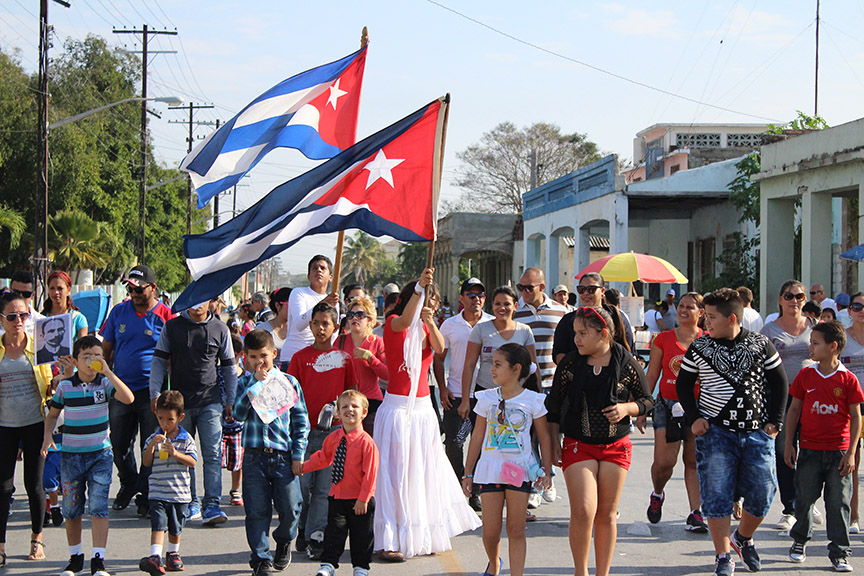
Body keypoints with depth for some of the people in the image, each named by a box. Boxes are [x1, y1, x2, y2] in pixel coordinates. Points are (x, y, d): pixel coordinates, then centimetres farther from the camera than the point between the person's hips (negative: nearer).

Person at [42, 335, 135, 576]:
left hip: (100, 454, -2)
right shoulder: (65, 386, 0)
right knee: (71, 510, 9)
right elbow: (53, 413, 12)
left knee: (99, 507, -8)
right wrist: (48, 436, -4)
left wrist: (108, 372, -24)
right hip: (71, 454, 2)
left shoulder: (105, 383, -4)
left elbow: (128, 398, -21)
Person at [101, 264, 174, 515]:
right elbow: (106, 349, 15)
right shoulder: (119, 311, 7)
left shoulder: (165, 315, -4)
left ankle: (146, 494, 16)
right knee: (119, 445, 11)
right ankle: (128, 484, 34)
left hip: (152, 392, -4)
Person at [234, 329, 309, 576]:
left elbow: (301, 421, 7)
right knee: (257, 510, 0)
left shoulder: (289, 382, 6)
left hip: (284, 456, 0)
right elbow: (239, 414, -10)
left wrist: (298, 456, 1)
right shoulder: (244, 384, 6)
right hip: (254, 456, 0)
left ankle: (284, 541, 29)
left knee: (290, 508, -1)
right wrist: (256, 383, -12)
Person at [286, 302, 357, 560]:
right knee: (304, 483, 2)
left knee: (325, 486, -2)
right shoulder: (300, 357, 5)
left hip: (333, 429, 0)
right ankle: (303, 529, 21)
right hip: (305, 429, 0)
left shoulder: (343, 358, 6)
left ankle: (316, 536, 2)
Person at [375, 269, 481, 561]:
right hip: (397, 407, -6)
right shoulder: (393, 323, -5)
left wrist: (431, 322, -26)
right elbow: (405, 320, -30)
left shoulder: (425, 328, 13)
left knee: (425, 471, 10)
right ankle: (391, 540, -5)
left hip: (423, 408, 6)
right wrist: (419, 288, -43)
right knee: (396, 473, -7)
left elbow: (440, 348, -8)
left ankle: (424, 535, 20)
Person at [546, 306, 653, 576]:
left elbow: (647, 400, 8)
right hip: (578, 445, 0)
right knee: (583, 511, -14)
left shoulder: (626, 364, -3)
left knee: (606, 515, 6)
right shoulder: (570, 363, -1)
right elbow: (554, 405, 8)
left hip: (616, 446, 1)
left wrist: (626, 408, -12)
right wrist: (554, 442, 3)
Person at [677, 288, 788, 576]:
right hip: (715, 431, 0)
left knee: (762, 493, 0)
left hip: (757, 433, 1)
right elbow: (683, 384, 10)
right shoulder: (699, 347, 2)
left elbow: (779, 383, 7)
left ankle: (743, 538, 28)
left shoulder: (761, 345, 1)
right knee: (717, 495, -5)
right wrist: (694, 417, -2)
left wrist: (775, 422, 0)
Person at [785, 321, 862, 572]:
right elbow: (794, 409, 8)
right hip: (809, 450, 2)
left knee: (838, 503, 0)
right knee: (804, 498, 8)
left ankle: (839, 553, 8)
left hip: (839, 452, -2)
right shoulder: (805, 375, 2)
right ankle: (799, 541, 28)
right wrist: (789, 444, 4)